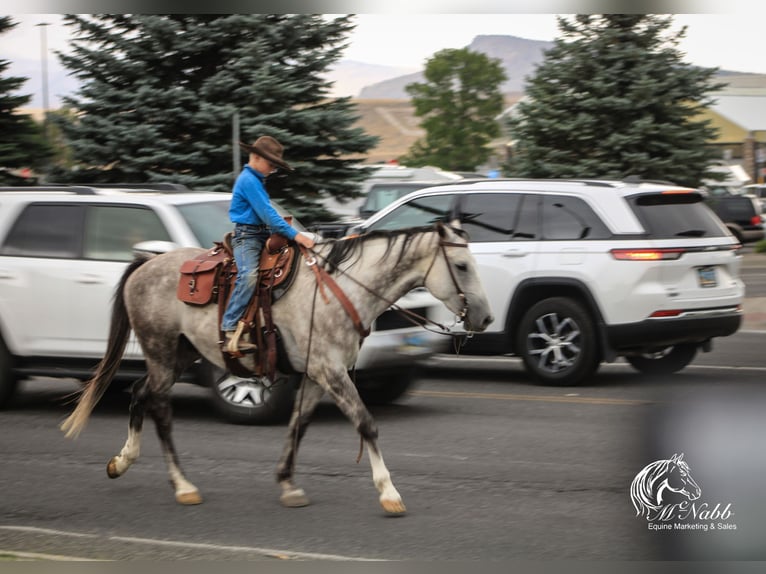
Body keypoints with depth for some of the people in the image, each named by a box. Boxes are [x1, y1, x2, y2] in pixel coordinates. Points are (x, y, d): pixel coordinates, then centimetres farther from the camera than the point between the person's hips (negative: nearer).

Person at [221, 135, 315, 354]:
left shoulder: (256, 180, 21)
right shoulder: (249, 180, -12)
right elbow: (266, 213, -19)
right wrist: (295, 234, -21)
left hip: (262, 235, 11)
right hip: (247, 236, -11)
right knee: (249, 275, -31)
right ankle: (230, 332, -37)